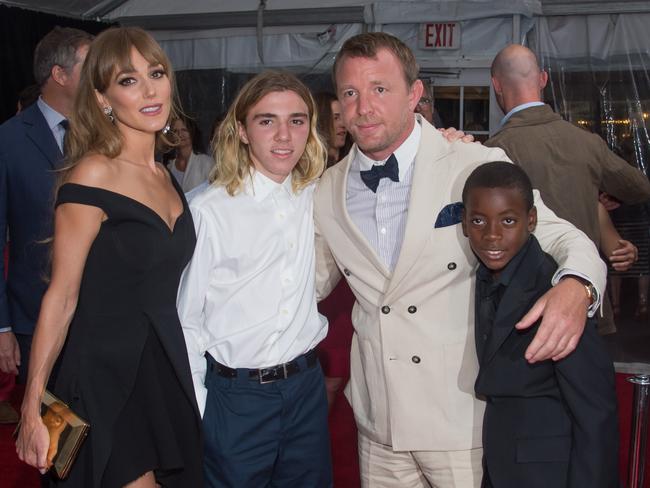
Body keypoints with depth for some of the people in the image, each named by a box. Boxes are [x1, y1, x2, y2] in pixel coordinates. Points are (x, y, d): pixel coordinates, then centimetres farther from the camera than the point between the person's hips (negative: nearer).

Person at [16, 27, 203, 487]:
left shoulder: (167, 177, 8)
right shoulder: (93, 176, -15)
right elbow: (62, 295, -15)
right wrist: (33, 407, -15)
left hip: (167, 373, 7)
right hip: (107, 381, -7)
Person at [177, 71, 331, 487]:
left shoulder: (315, 198, 0)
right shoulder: (209, 211, -12)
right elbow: (185, 321, -6)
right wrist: (194, 415, -6)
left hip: (307, 386, 4)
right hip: (236, 395, -4)